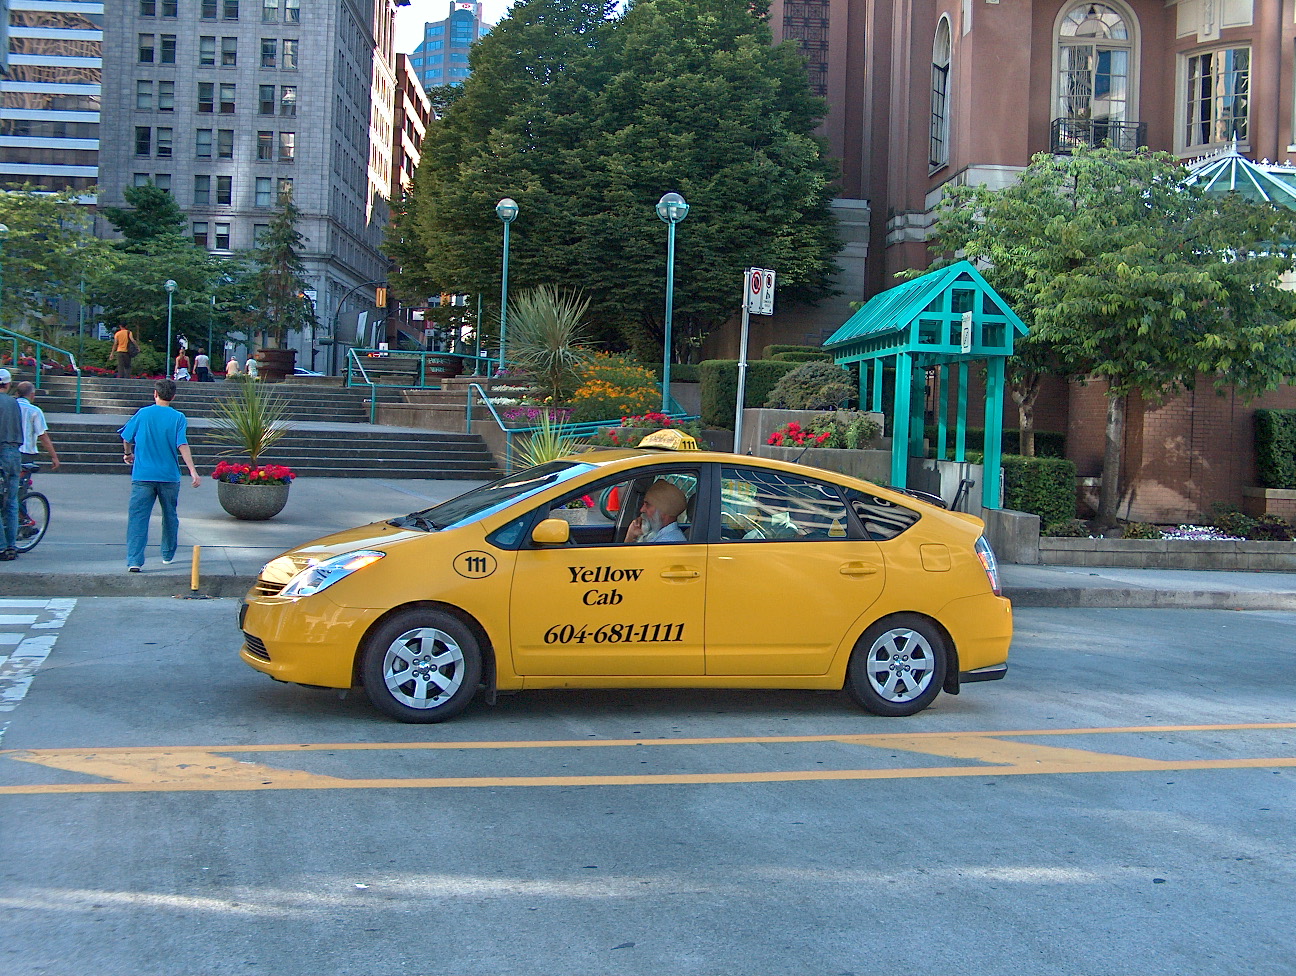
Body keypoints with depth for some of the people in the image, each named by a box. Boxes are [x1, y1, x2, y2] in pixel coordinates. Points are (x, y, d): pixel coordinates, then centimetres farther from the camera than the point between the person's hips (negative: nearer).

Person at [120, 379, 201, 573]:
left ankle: (134, 560, -16)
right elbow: (182, 445, -12)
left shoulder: (143, 413, 1)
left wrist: (128, 454, 31)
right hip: (169, 475, 0)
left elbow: (127, 438, 11)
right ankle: (168, 555, 31)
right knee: (170, 516, 18)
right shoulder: (178, 418, -3)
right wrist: (193, 471, -15)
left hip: (142, 475, 0)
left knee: (138, 517, -4)